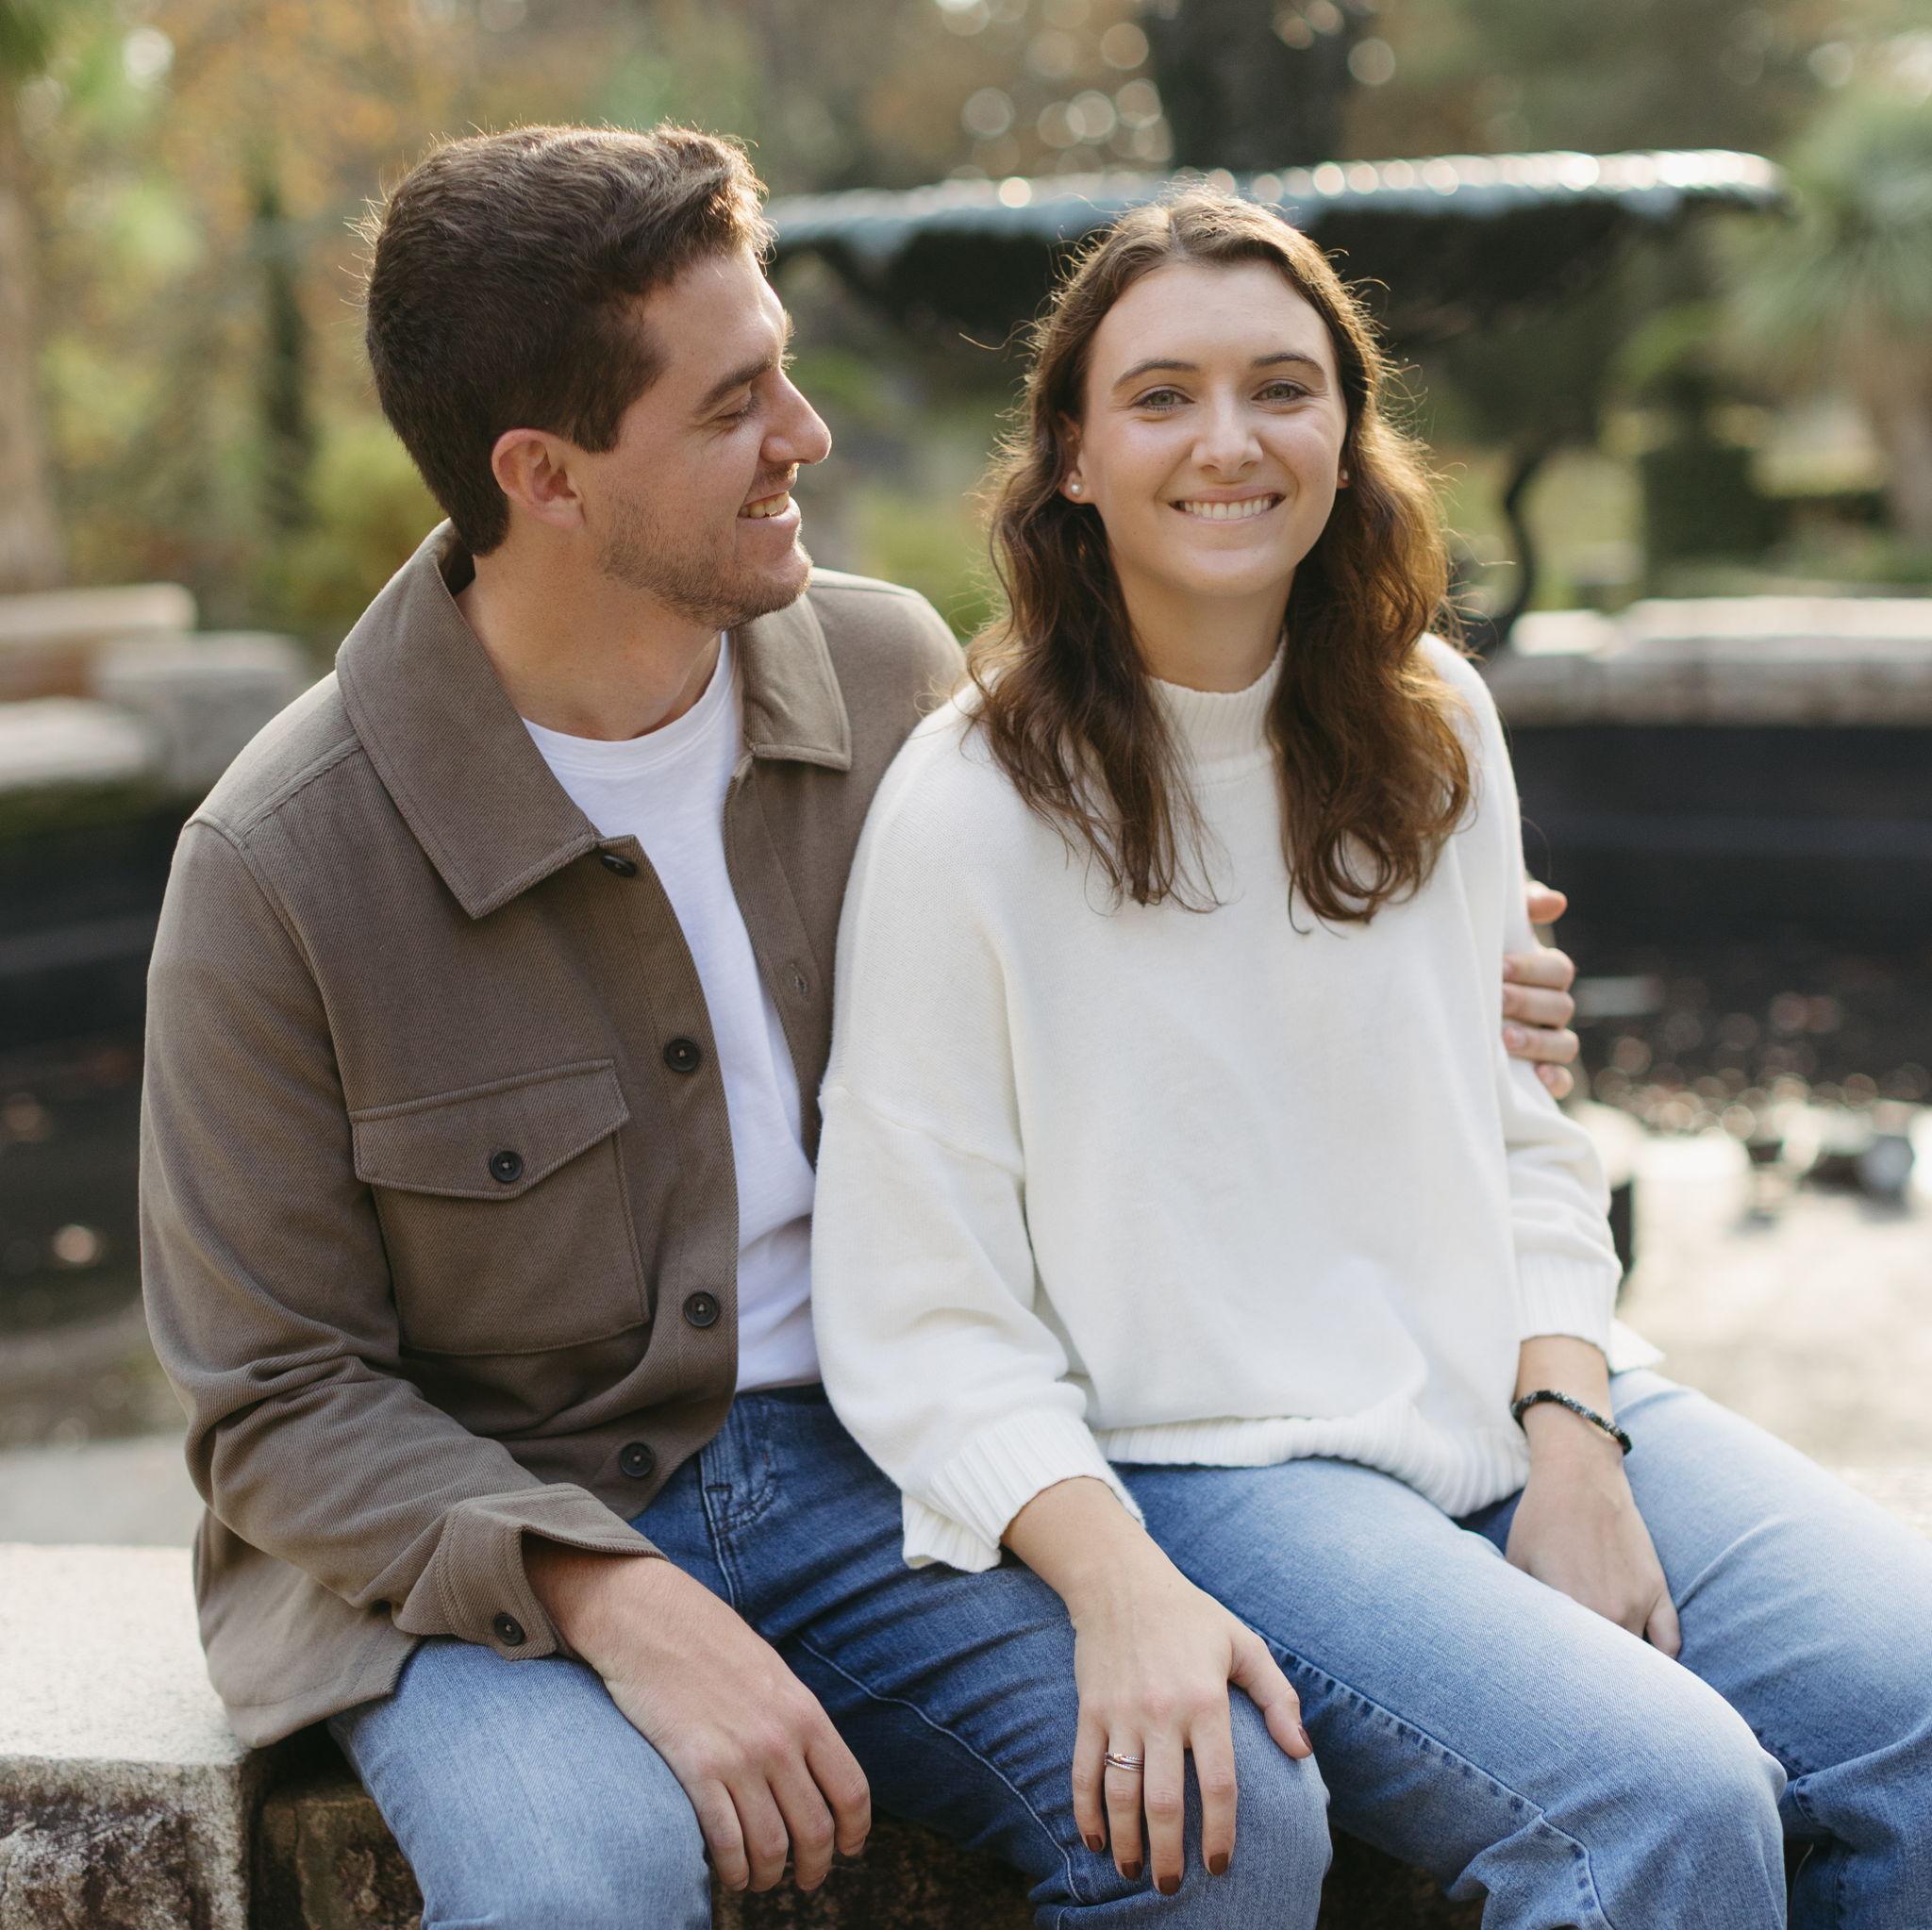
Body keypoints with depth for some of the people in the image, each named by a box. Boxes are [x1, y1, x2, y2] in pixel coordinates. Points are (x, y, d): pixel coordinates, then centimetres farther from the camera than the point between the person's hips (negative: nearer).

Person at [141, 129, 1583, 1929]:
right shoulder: (281, 863, -15)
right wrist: (618, 1608, -24)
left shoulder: (888, 670, -1)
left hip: (849, 1462, 3)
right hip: (465, 1518, -3)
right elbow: (275, 1399, -9)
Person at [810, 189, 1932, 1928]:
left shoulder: (1433, 725, 8)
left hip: (1520, 1409, 6)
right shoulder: (971, 807, -8)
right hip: (1214, 1463, -5)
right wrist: (1119, 1588, -23)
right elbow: (922, 1323, -8)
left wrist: (1575, 1437, -4)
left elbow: (1522, 1142, 13)